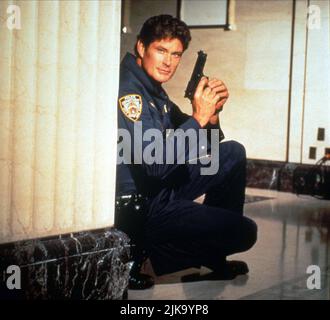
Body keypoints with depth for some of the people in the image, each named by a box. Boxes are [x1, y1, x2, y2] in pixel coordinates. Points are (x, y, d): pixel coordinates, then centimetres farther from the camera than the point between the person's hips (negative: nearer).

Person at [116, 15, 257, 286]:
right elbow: (155, 164, -30)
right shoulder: (128, 90, -21)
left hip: (162, 189, 9)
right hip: (142, 208, -9)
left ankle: (215, 239, 17)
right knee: (245, 232, -7)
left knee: (233, 153, 14)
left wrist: (212, 114, -10)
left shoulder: (154, 89, 10)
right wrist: (198, 118, -27)